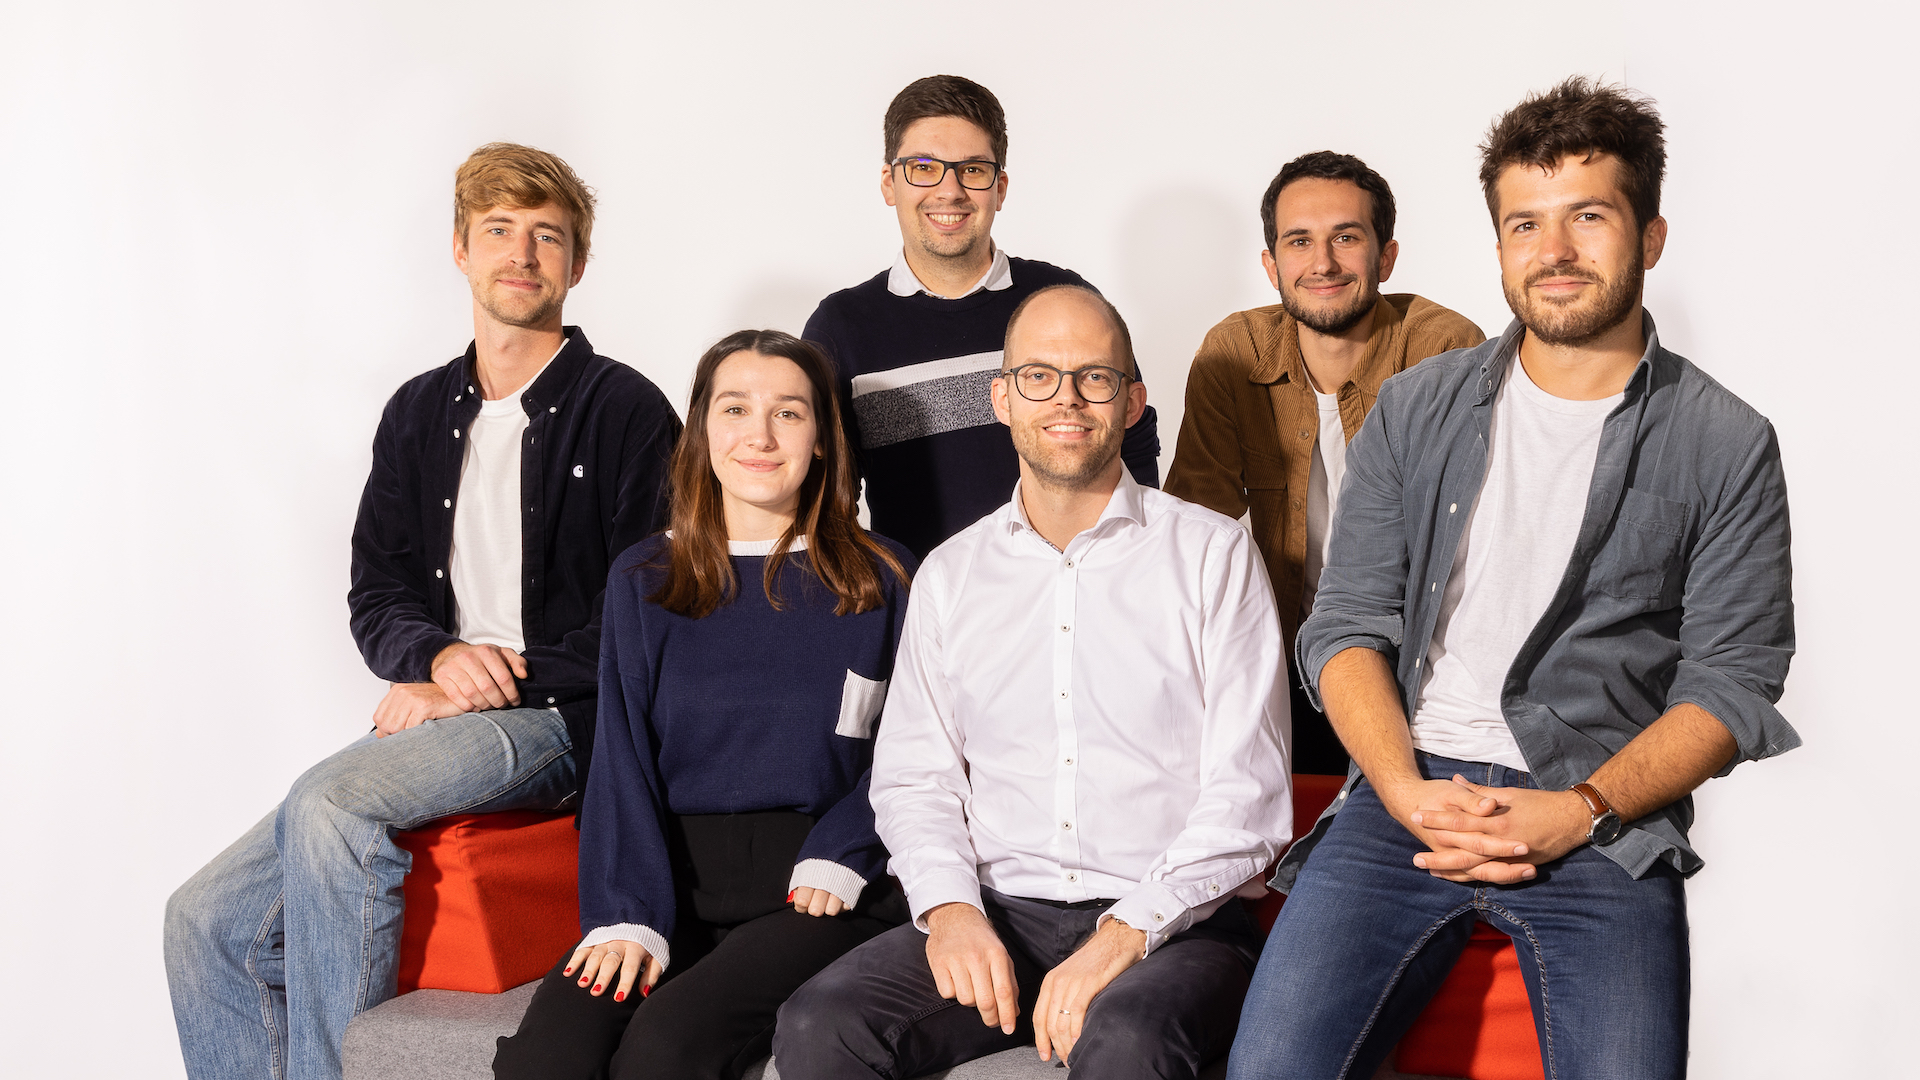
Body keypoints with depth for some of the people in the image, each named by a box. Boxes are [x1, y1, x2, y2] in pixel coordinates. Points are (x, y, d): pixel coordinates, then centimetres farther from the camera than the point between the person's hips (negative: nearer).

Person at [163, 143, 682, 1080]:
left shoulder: (624, 411, -1)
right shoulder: (420, 413, 17)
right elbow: (374, 597, 15)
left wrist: (483, 689, -12)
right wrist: (437, 656, -8)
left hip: (554, 723, -6)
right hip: (435, 718, 6)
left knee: (329, 800, -31)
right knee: (209, 917, -8)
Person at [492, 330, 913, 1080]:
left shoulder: (881, 581, 7)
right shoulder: (643, 581, 12)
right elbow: (623, 759, 4)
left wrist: (835, 861, -13)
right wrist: (629, 914, -10)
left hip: (814, 895, -2)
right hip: (674, 880, 2)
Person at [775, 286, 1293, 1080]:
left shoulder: (1214, 556, 3)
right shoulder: (950, 575, 15)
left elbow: (1247, 798, -3)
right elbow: (912, 777, 12)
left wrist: (1124, 934, -15)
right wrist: (950, 908, -8)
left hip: (1173, 918, -3)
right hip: (998, 913, 3)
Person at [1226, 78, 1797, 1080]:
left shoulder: (1727, 445, 5)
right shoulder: (1415, 409, 12)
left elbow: (1732, 686, 1)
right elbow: (1346, 623, 7)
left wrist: (1577, 811, -13)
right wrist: (1408, 792, -9)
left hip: (1607, 820, -1)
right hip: (1411, 792, 1)